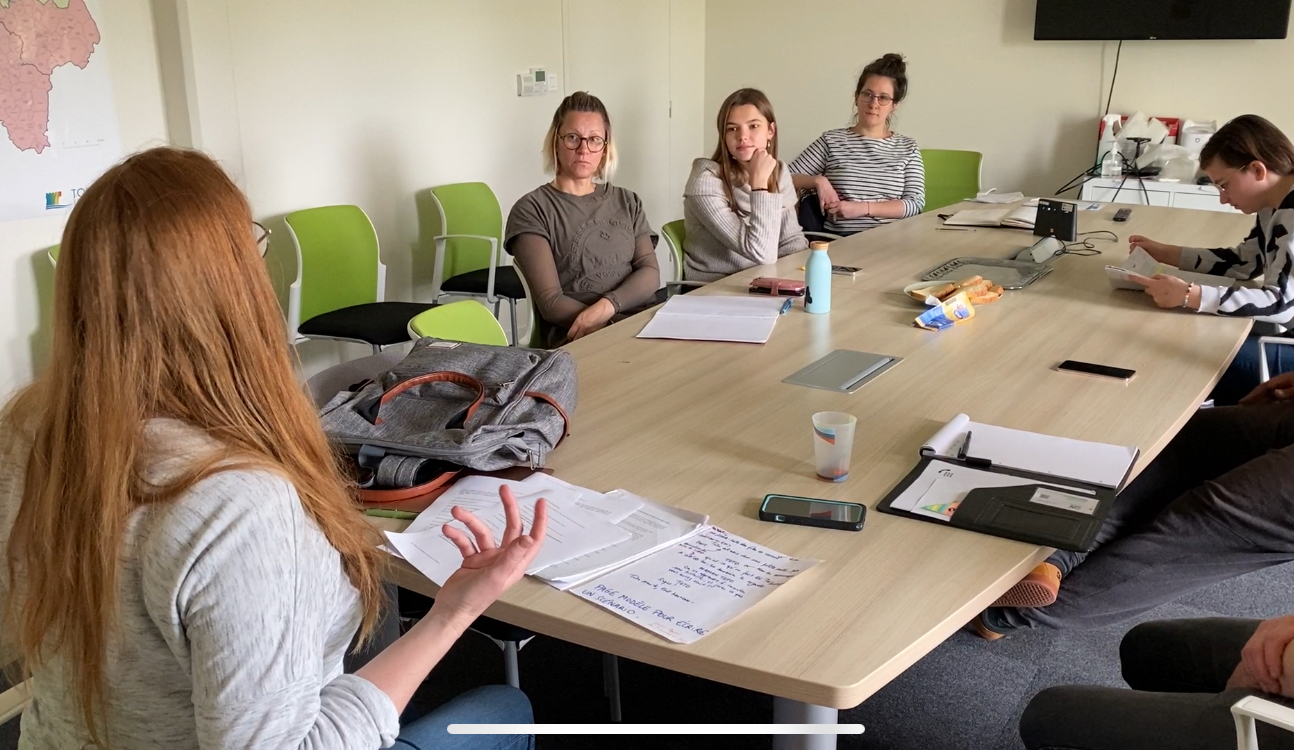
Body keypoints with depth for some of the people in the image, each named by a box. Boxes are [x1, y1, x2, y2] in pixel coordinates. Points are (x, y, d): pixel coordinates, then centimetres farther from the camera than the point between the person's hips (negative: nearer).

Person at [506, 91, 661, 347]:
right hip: (581, 338, -5)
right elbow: (551, 302, -5)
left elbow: (650, 272, 7)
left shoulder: (627, 201, 20)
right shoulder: (532, 210, 4)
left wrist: (607, 305, -14)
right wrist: (617, 325, -19)